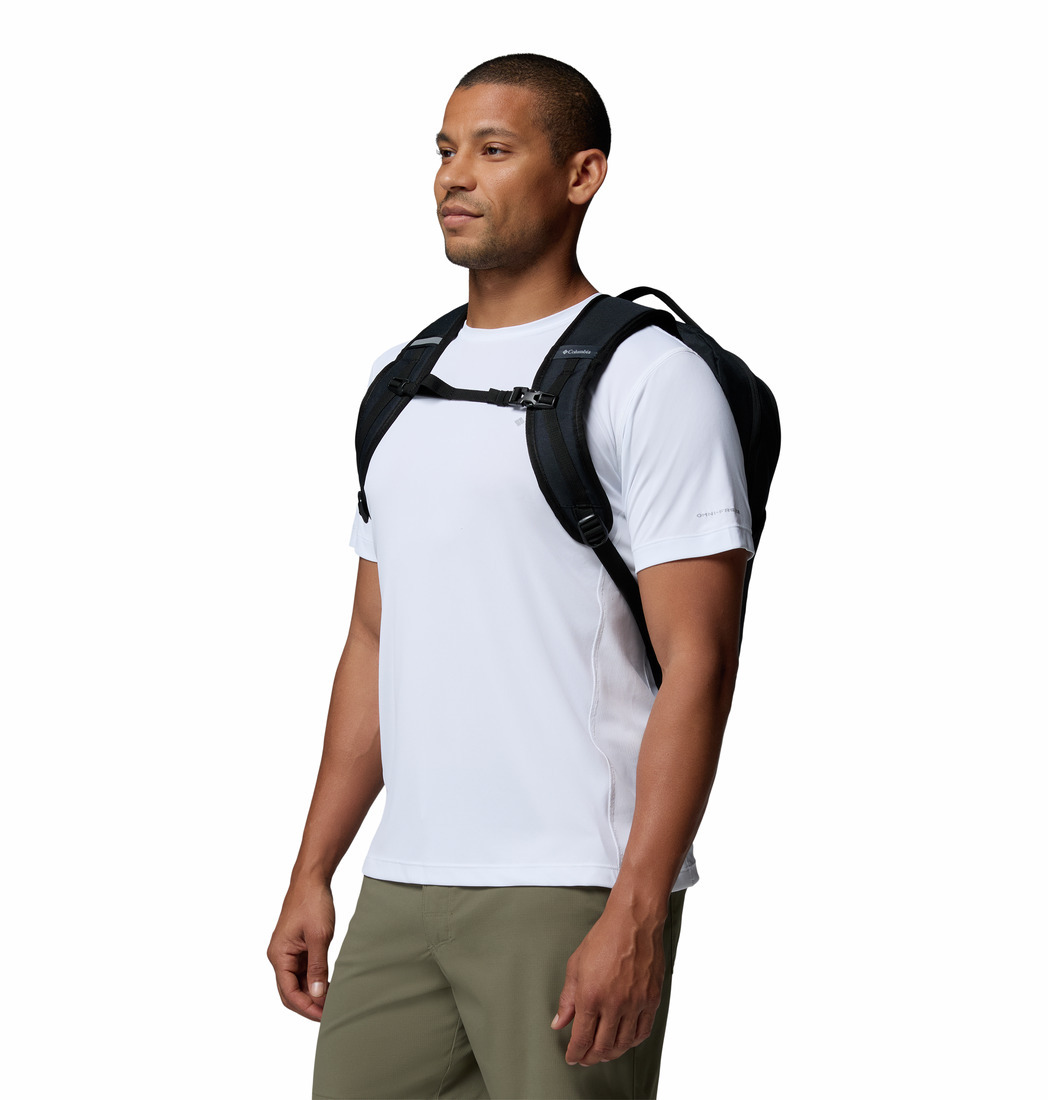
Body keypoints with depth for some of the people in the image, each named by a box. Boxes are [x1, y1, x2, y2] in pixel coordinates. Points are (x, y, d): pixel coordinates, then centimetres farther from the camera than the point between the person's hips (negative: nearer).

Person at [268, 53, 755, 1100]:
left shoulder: (652, 380, -7)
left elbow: (697, 663, -13)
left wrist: (636, 915, -19)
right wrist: (311, 876, 15)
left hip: (573, 893, -7)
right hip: (402, 888, 7)